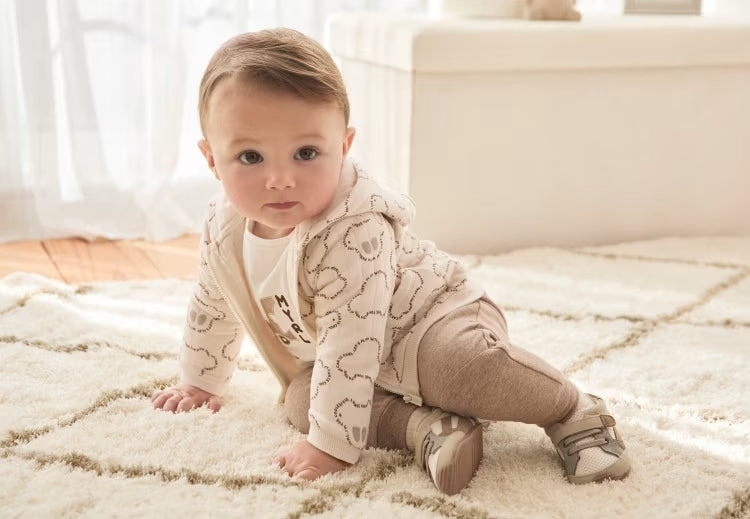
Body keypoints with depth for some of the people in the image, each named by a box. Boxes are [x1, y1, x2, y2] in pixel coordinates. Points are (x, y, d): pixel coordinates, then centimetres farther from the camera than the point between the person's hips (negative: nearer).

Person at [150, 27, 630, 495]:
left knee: (462, 363, -36)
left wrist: (332, 445, -33)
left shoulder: (352, 231, -35)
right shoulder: (224, 227, -10)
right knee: (301, 399, -20)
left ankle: (575, 413, -14)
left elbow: (350, 343, -36)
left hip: (436, 317, -7)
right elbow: (211, 306, 11)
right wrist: (200, 383, 21)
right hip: (348, 365, 7)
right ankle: (424, 427, -24)